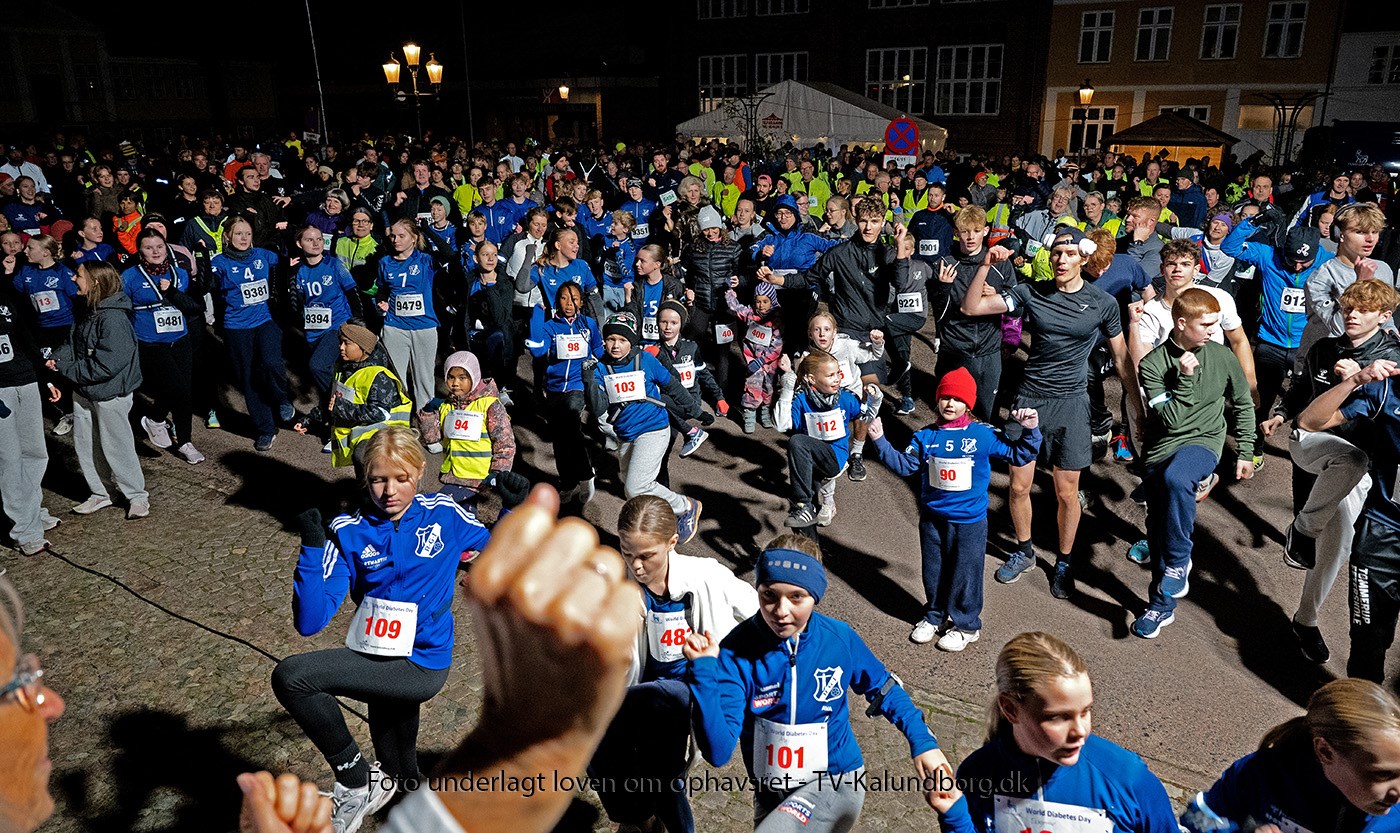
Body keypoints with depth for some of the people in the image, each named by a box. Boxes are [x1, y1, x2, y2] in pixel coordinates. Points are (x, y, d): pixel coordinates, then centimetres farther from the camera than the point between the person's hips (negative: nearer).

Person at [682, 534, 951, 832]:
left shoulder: (840, 638, -16)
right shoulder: (736, 652, -22)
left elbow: (882, 688, 5)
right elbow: (718, 752, -28)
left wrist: (922, 741, -4)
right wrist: (703, 670, -37)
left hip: (836, 782, -2)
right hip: (771, 794, 2)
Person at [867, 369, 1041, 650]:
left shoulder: (984, 435, -8)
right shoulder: (925, 437, -1)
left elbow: (1018, 455, -1)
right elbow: (904, 465, -3)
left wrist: (1030, 431, -17)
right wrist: (880, 441, -13)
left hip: (969, 521, -3)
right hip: (932, 518, 3)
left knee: (965, 573, 8)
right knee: (933, 571, 17)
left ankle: (966, 624, 27)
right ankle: (935, 616, 37)